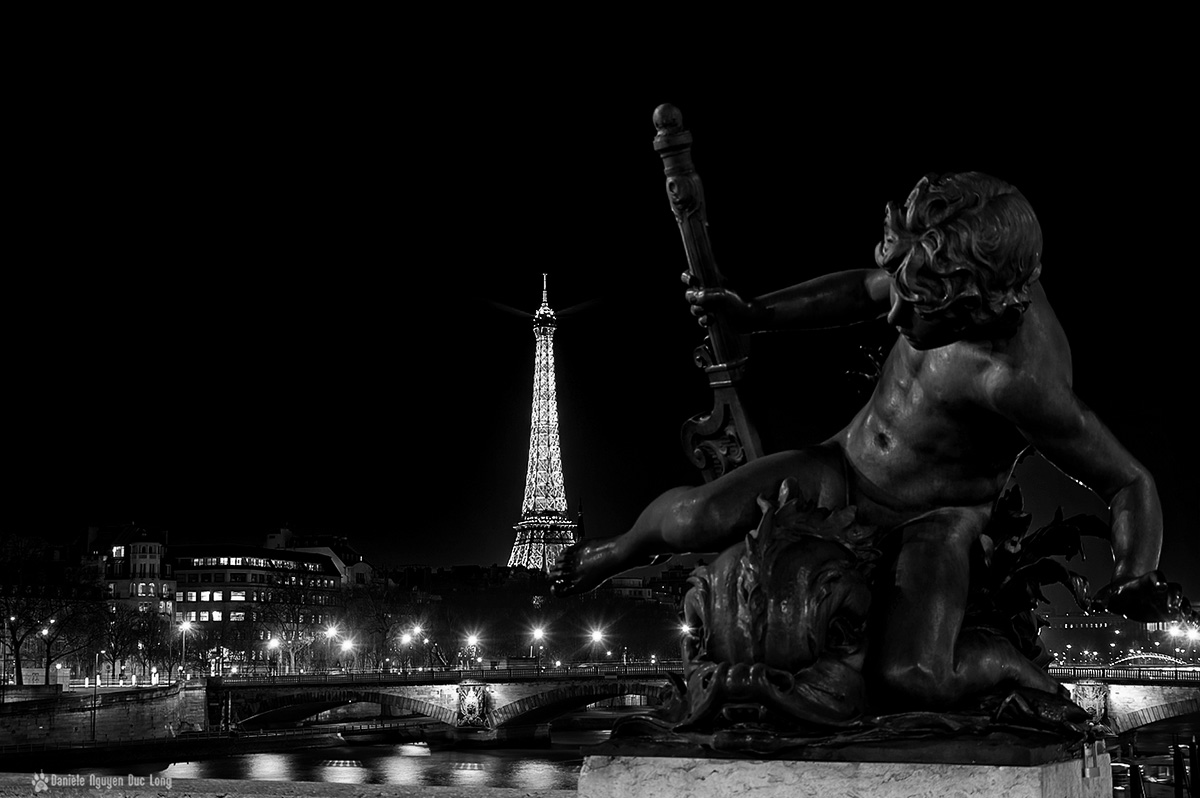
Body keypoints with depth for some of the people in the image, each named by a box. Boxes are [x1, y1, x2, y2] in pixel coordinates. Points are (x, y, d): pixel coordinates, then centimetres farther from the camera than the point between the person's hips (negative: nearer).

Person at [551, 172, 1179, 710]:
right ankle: (617, 553, 21)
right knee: (689, 518, -15)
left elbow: (1131, 482, -25)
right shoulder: (949, 274, -17)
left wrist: (1137, 580, -42)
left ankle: (1007, 662, 3)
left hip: (932, 526, -5)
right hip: (846, 465, 5)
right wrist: (751, 315, -2)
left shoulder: (1019, 380, -36)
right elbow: (865, 288, 6)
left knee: (907, 680, -31)